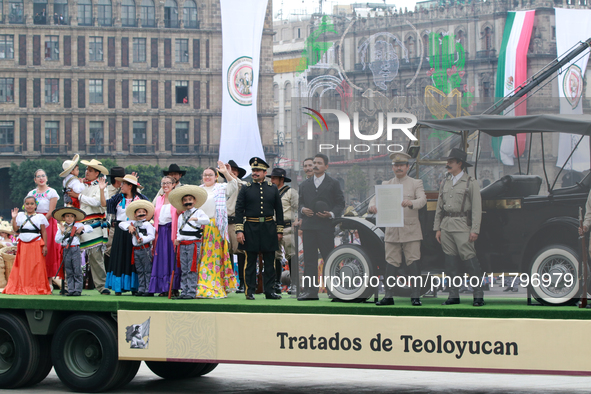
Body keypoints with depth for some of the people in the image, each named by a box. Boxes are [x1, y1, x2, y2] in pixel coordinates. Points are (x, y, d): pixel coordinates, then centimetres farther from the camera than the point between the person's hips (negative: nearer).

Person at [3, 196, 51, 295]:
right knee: (22, 267, 2)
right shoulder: (20, 216, 11)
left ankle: (37, 287, 3)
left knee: (36, 268, -2)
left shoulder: (40, 217, 4)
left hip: (36, 245, -2)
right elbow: (16, 230, 5)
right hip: (23, 245, 2)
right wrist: (14, 218, -4)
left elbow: (44, 232, 3)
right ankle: (21, 288, 9)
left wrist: (45, 246, -3)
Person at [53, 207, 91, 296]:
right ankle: (71, 290, 9)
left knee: (77, 271, -4)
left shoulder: (77, 225, 7)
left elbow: (90, 228, 5)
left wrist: (82, 228, -12)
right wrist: (62, 232, -10)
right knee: (69, 272, 5)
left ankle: (78, 290, -2)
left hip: (75, 249, -2)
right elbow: (57, 240, 3)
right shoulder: (61, 227, 10)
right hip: (66, 251, 3)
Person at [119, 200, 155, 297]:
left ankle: (149, 290, -6)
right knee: (139, 271, 10)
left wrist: (143, 239, -23)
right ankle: (141, 289, 14)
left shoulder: (147, 224, -2)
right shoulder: (133, 223, 14)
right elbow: (121, 224, 11)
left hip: (145, 248, -6)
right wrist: (129, 226, -6)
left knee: (147, 270, -5)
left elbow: (152, 236, -10)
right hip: (136, 249, 6)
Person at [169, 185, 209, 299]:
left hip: (194, 243, -6)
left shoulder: (198, 212, 1)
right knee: (184, 270, 7)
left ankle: (191, 293, -6)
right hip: (182, 244, 6)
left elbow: (207, 220, -17)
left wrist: (196, 219, -35)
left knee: (192, 270, -7)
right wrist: (178, 239, 5)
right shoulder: (181, 216, 19)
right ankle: (184, 291, 10)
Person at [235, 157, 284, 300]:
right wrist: (239, 230, -8)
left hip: (269, 228, 2)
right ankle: (250, 291, 6)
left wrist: (279, 231, 7)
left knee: (270, 262, 3)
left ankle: (269, 290, 9)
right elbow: (239, 210, 0)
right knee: (250, 262, 1)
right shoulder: (246, 189, 3)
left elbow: (279, 211, 11)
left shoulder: (273, 189, 9)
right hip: (251, 229, -2)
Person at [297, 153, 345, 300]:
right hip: (308, 226, 4)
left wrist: (331, 214, -13)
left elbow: (340, 203, 4)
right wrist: (302, 209, -2)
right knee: (309, 259, 2)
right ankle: (310, 290, 4)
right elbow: (300, 202, 20)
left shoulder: (333, 184, 5)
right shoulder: (305, 184, 16)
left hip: (326, 226, -4)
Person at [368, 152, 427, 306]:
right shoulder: (386, 184, 15)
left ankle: (415, 296, -2)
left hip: (411, 231, -3)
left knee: (413, 263, -5)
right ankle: (388, 296, 7)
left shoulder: (416, 183, 6)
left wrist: (411, 203, -32)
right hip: (392, 231, 3)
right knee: (391, 263, 3)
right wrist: (372, 206, -21)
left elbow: (422, 200, -9)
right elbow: (376, 197, 4)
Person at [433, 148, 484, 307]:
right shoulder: (445, 183, 16)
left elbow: (477, 208, -4)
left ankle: (478, 295, -7)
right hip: (446, 226, 6)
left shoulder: (471, 183, 0)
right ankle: (454, 295, 9)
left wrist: (475, 230, -11)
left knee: (469, 258, -10)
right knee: (450, 261, 5)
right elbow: (439, 207, 17)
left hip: (462, 226, -6)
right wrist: (437, 228, 11)